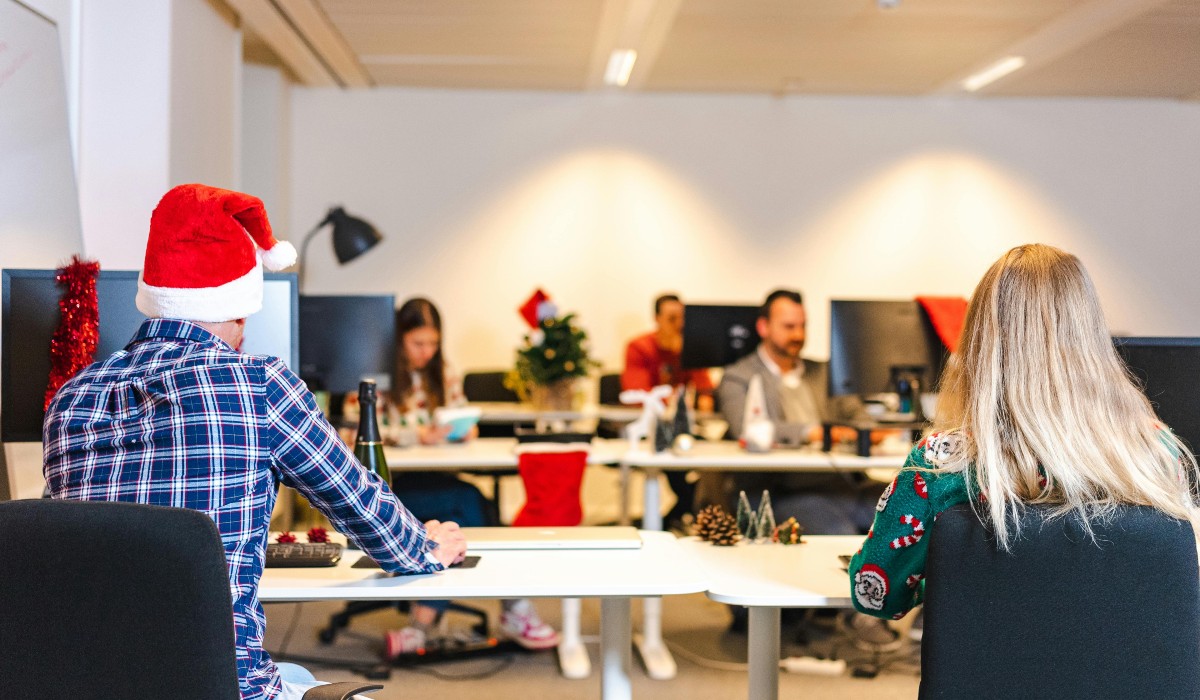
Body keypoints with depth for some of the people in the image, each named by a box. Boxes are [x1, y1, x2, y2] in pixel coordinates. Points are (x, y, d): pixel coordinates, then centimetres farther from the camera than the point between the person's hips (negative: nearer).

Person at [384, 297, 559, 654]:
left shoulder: (444, 374, 17)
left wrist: (466, 429, -8)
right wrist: (417, 434, -24)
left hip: (433, 477, 6)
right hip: (389, 482, -5)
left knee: (456, 521, -28)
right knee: (470, 500, -29)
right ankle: (513, 608, -24)